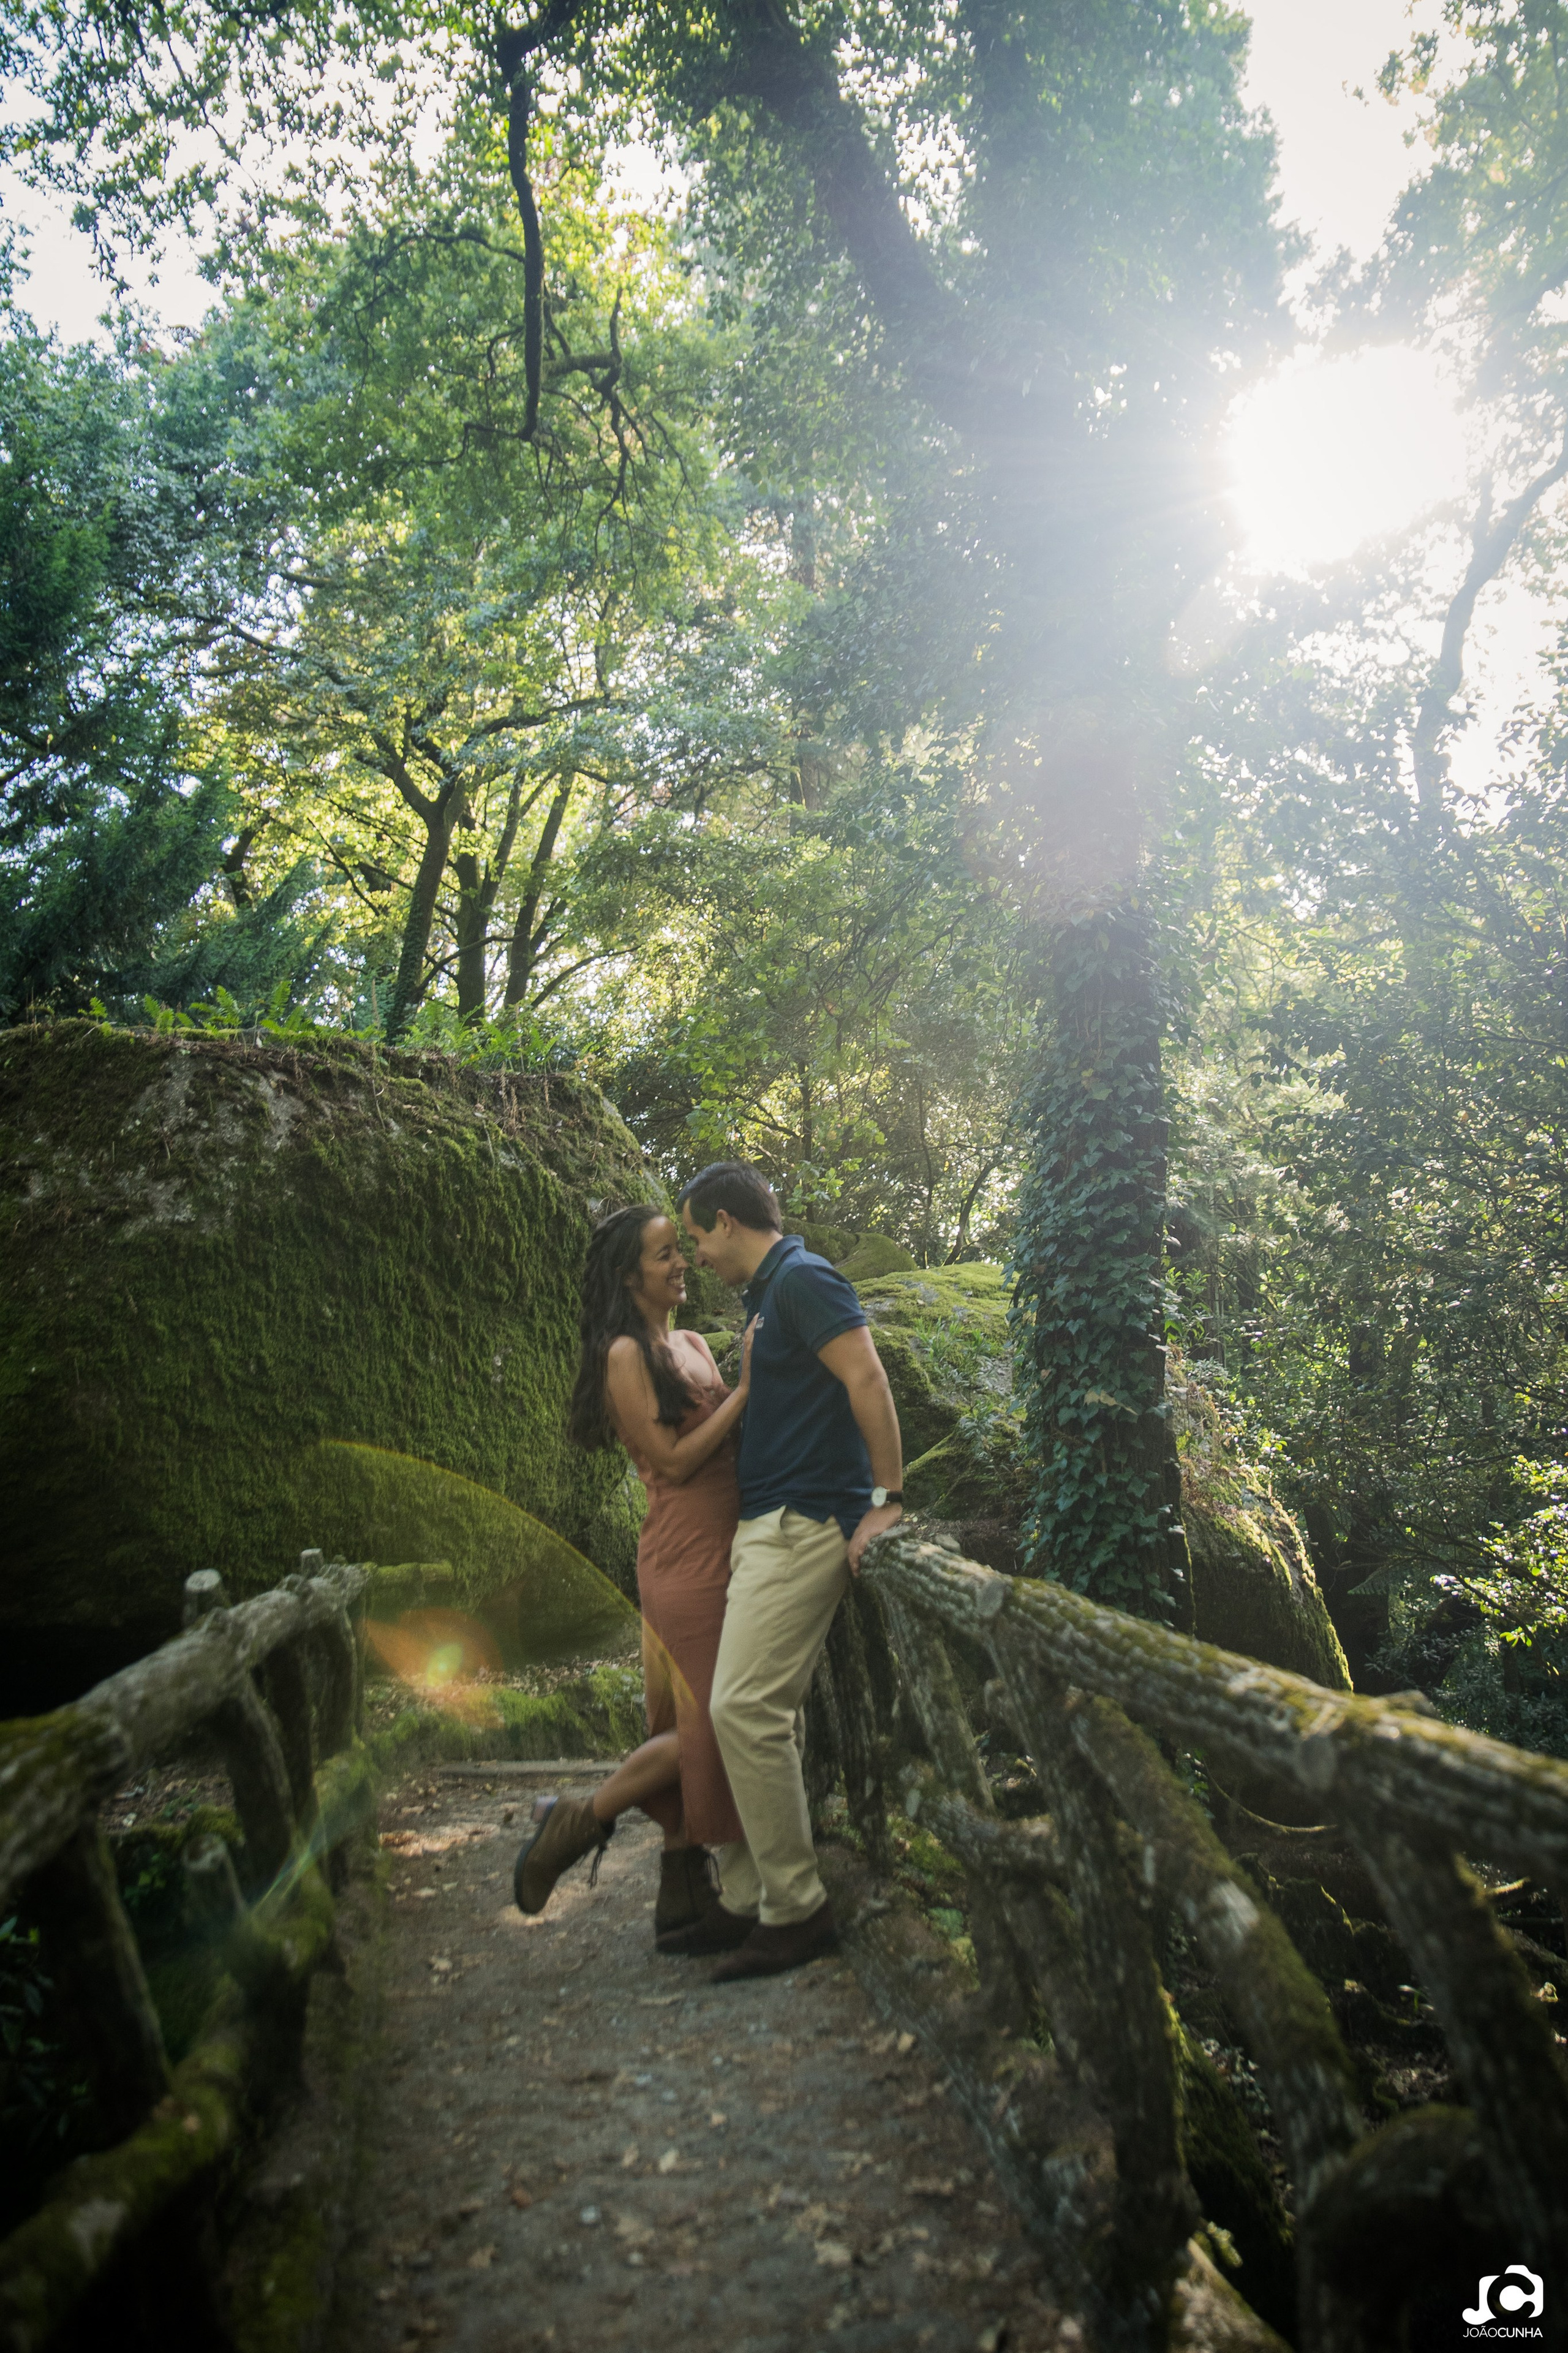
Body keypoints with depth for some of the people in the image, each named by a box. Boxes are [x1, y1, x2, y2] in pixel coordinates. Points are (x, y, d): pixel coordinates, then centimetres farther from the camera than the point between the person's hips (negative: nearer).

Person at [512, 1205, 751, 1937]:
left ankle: (683, 1893, 24)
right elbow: (674, 1461, -16)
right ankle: (574, 1823, 13)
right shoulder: (626, 1354, -11)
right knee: (712, 1723, -3)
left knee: (694, 1725, 13)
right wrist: (745, 1389, -14)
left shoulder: (694, 1346, 14)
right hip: (684, 1560, -8)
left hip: (723, 1550, 8)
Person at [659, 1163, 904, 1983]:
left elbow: (867, 1379, -19)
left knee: (747, 1707, -11)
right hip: (765, 1525, 10)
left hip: (803, 1524, -10)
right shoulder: (768, 1293, 19)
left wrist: (888, 1498, -18)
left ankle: (797, 1910, 1)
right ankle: (746, 1900, 20)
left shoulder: (801, 1278, -11)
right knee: (752, 1710, 11)